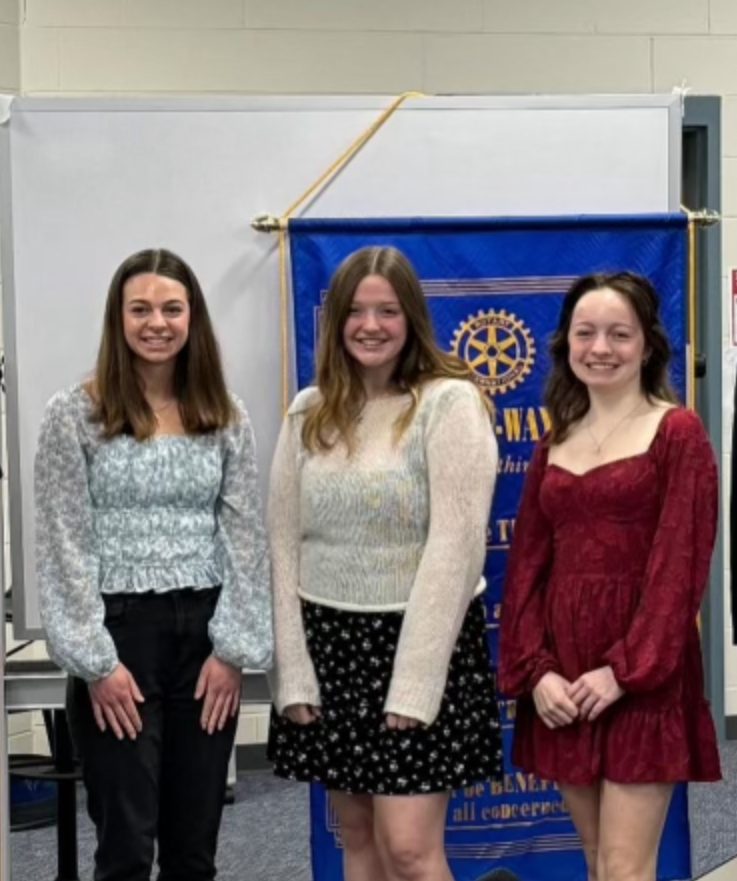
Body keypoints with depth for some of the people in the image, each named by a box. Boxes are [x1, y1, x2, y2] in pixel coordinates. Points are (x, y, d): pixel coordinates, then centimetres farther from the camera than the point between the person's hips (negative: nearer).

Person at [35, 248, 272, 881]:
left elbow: (244, 538, 5)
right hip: (119, 632, -3)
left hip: (203, 632, 3)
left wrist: (232, 648, -4)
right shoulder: (75, 413, -3)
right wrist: (96, 661, -11)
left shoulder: (225, 417, 7)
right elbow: (63, 546, -5)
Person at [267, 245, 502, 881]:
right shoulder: (309, 413, 7)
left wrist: (413, 681, -17)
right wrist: (293, 673, -1)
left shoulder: (449, 402, -8)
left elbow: (455, 546, -14)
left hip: (421, 642, -5)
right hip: (327, 643, 5)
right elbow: (284, 544, 6)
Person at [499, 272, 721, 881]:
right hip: (562, 675, 5)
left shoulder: (678, 432, -4)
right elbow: (527, 564, 8)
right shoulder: (555, 442, 12)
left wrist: (625, 670, -16)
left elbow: (681, 564, -11)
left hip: (643, 677, -5)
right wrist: (534, 669, -4)